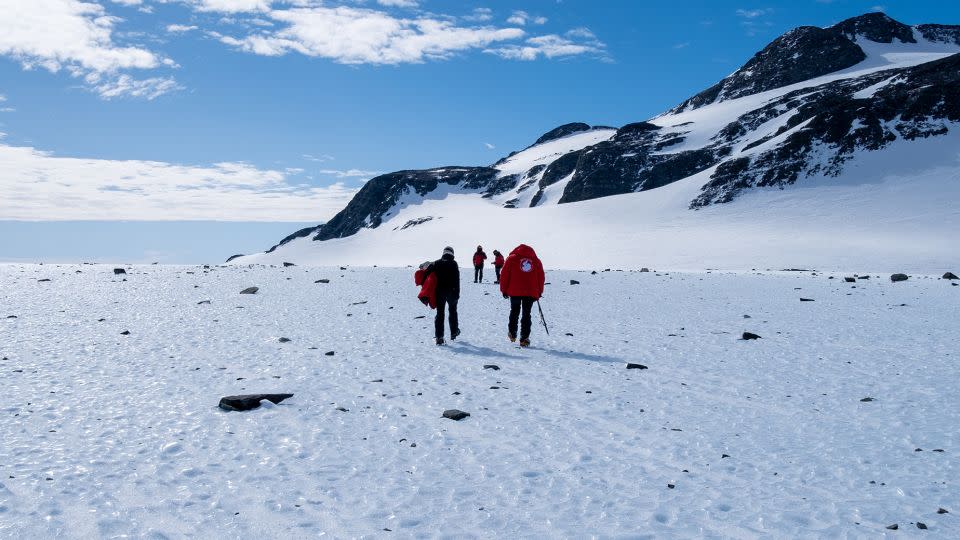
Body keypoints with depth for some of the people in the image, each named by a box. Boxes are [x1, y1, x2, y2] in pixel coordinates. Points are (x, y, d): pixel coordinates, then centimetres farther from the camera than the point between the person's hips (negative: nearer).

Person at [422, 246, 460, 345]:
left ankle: (439, 337, -4)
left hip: (439, 292, 2)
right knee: (452, 311, 20)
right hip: (451, 291, -1)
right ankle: (454, 332, 27)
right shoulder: (453, 264, -4)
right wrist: (457, 293, -10)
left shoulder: (437, 263, 5)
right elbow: (457, 279, -11)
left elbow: (427, 272, -2)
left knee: (440, 313, 4)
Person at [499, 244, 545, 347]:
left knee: (514, 312, 17)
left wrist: (504, 290, 8)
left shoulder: (512, 258, 7)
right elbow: (541, 278, 14)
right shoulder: (537, 261, 13)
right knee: (526, 314, 4)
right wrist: (539, 293, 20)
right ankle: (524, 339, -1)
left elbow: (504, 275, 2)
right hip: (531, 292, 1)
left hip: (515, 292, -1)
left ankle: (512, 333, 19)